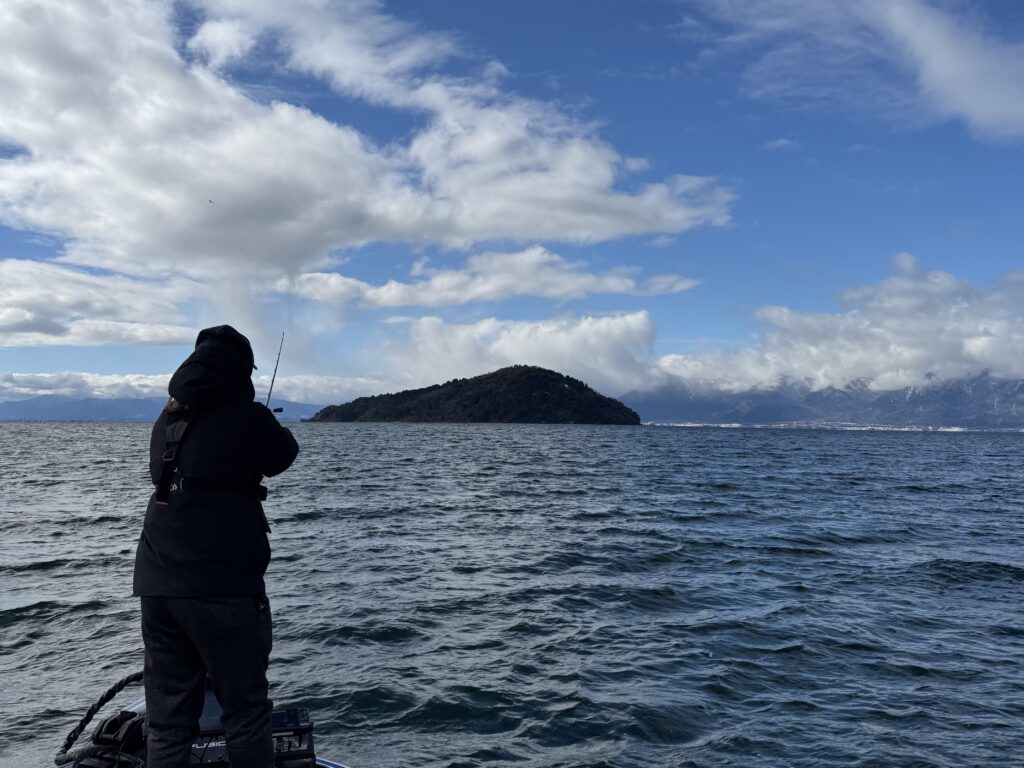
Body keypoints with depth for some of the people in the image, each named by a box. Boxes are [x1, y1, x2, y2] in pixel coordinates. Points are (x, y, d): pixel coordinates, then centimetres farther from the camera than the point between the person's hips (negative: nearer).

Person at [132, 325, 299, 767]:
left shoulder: (167, 422, 9)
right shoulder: (248, 419, -9)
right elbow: (282, 458, 8)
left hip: (156, 586, 6)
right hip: (222, 588, -6)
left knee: (167, 720, 11)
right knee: (245, 714, 6)